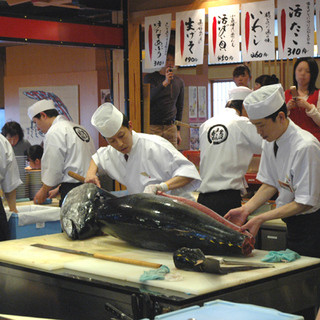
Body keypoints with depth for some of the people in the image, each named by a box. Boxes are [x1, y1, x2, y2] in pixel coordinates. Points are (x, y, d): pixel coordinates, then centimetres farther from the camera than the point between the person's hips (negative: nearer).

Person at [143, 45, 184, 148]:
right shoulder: (150, 78, 1)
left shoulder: (179, 82, 14)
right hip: (152, 127, -4)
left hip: (170, 127, 4)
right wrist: (165, 83, -23)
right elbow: (149, 98, -15)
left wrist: (178, 130, 18)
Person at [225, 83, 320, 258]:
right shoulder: (270, 141, 1)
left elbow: (305, 203, -21)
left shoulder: (306, 147, -24)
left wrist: (260, 218, -21)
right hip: (293, 224, 7)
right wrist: (246, 209, -3)